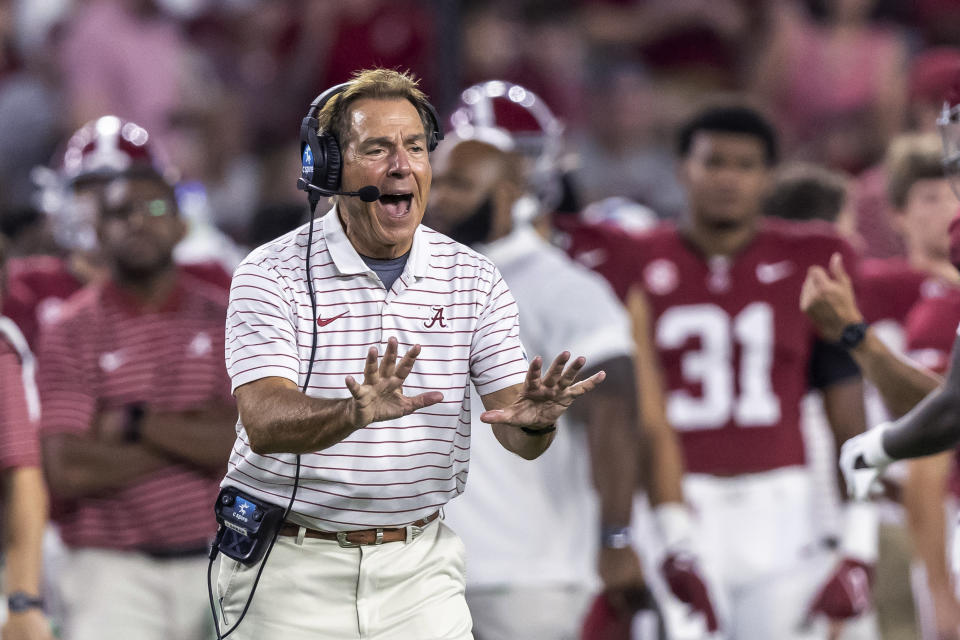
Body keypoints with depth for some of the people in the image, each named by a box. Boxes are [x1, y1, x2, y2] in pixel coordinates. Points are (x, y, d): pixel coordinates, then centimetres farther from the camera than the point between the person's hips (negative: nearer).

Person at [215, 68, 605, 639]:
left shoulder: (474, 280, 4)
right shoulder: (273, 275, -7)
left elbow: (519, 439, -2)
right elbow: (266, 423, -20)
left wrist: (534, 420, -26)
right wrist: (355, 414, -40)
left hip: (420, 570, 3)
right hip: (292, 570, -3)